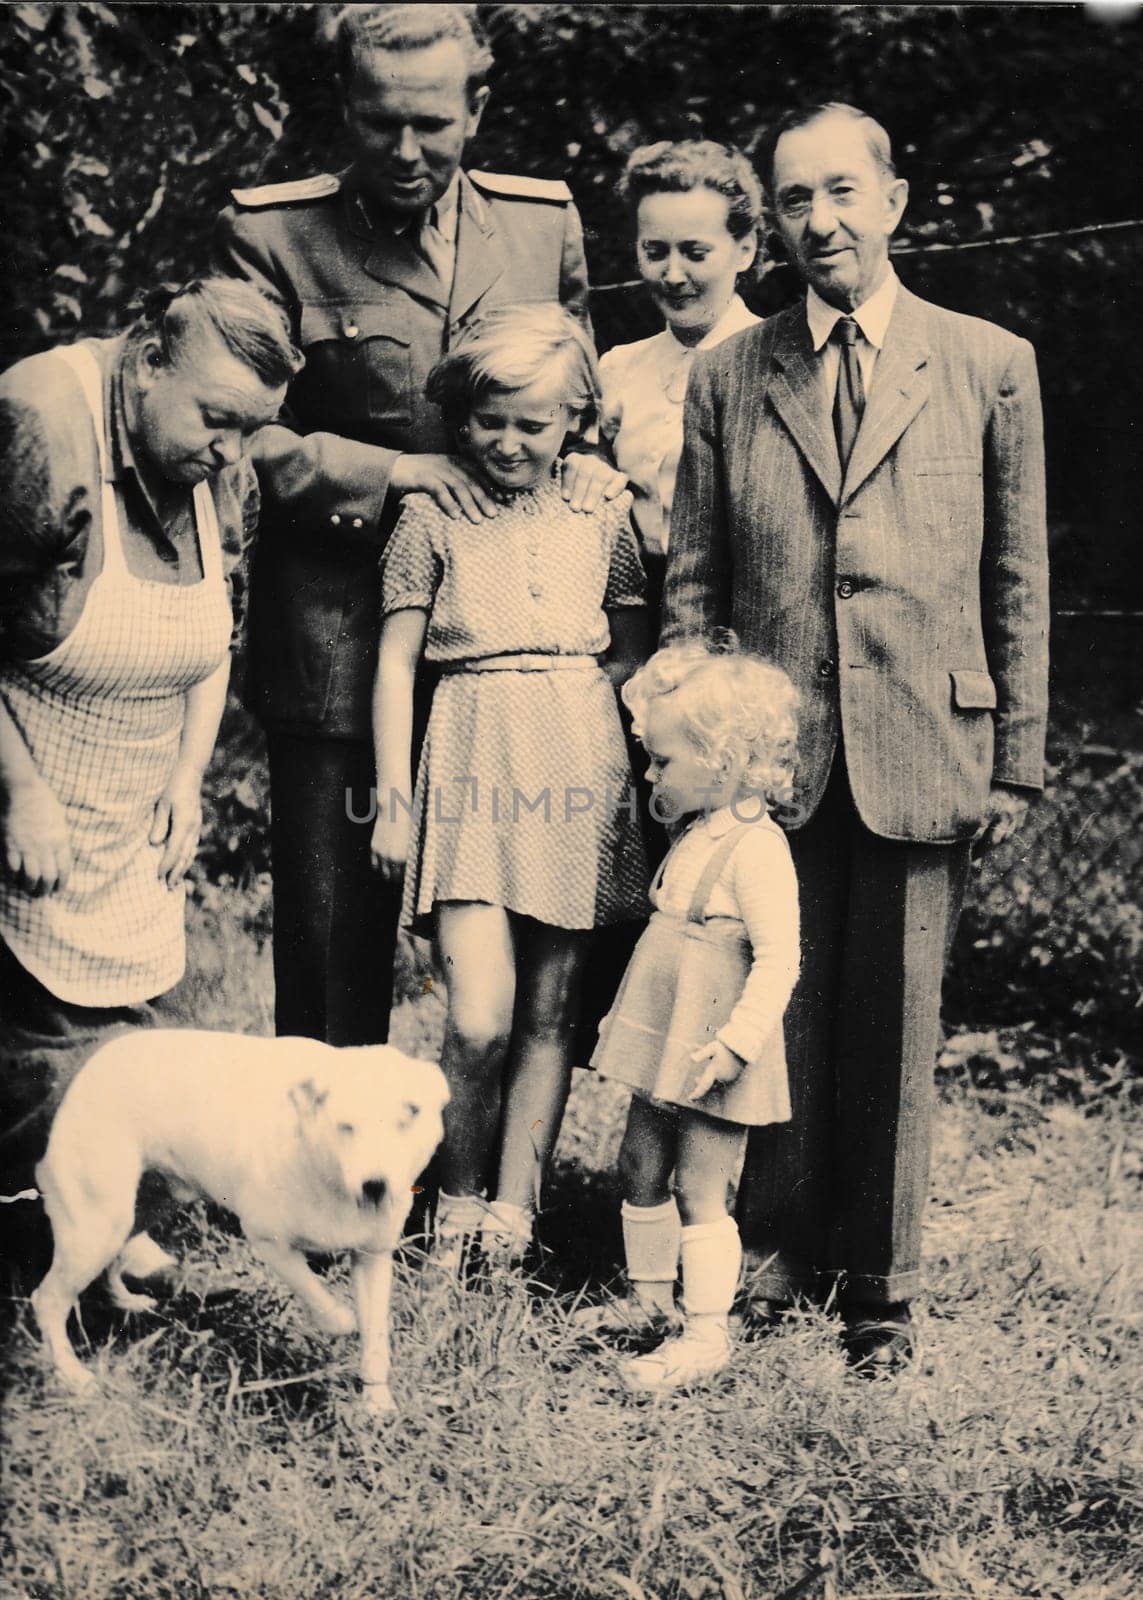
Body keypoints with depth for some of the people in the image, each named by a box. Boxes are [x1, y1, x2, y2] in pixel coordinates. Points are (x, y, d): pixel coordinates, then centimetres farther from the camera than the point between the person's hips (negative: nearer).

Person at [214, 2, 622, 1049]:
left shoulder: (546, 221, 7)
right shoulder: (271, 235, -4)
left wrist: (581, 459, -2)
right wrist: (390, 469, -15)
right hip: (339, 640, -3)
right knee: (333, 947, 3)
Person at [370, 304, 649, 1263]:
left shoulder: (603, 517, 10)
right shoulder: (432, 517, 3)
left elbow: (631, 656, 15)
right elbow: (396, 662, 3)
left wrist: (646, 774, 2)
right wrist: (393, 799, -1)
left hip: (580, 770, 3)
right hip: (471, 765, -2)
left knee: (549, 1013, 5)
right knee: (480, 1018, -12)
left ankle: (513, 1212, 15)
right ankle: (458, 1199, 10)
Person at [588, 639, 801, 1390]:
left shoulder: (756, 848, -19)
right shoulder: (697, 837, 11)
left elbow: (779, 959, -24)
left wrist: (737, 1042, -29)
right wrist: (627, 1015, 25)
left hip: (712, 1058, -9)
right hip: (666, 1045, 9)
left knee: (702, 1188, -6)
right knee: (641, 1166, 16)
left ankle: (707, 1331, 1)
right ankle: (650, 1296, 30)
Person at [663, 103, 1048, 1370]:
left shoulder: (990, 366, 4)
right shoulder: (727, 378, 8)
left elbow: (1019, 582, 5)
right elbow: (691, 584, 10)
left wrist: (1017, 760, 3)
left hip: (923, 754, -1)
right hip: (770, 754, 1)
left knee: (893, 1028, 6)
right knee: (779, 1016, 7)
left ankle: (882, 1286, 21)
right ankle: (777, 1253, 25)